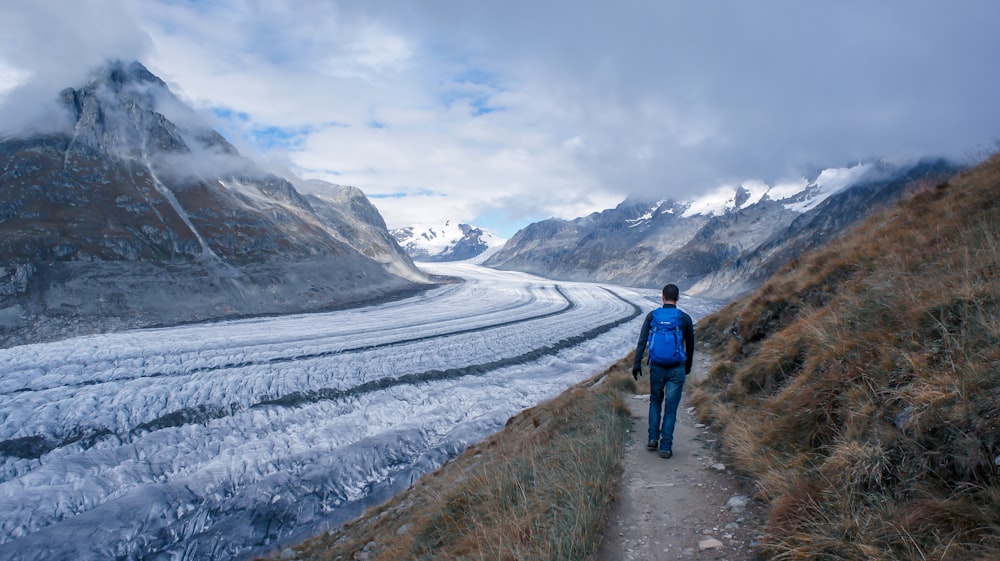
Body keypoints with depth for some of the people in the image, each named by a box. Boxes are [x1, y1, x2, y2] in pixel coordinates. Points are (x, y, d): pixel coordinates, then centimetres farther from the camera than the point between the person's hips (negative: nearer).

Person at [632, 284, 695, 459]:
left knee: (655, 401, 22)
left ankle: (653, 438, 15)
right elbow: (690, 345, 8)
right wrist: (688, 366, 23)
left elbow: (642, 341, -7)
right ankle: (666, 447, 7)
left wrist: (637, 364, -3)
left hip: (657, 367, 1)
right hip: (677, 369, -1)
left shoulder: (652, 316, -2)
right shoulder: (685, 318, -1)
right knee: (670, 408, 5)